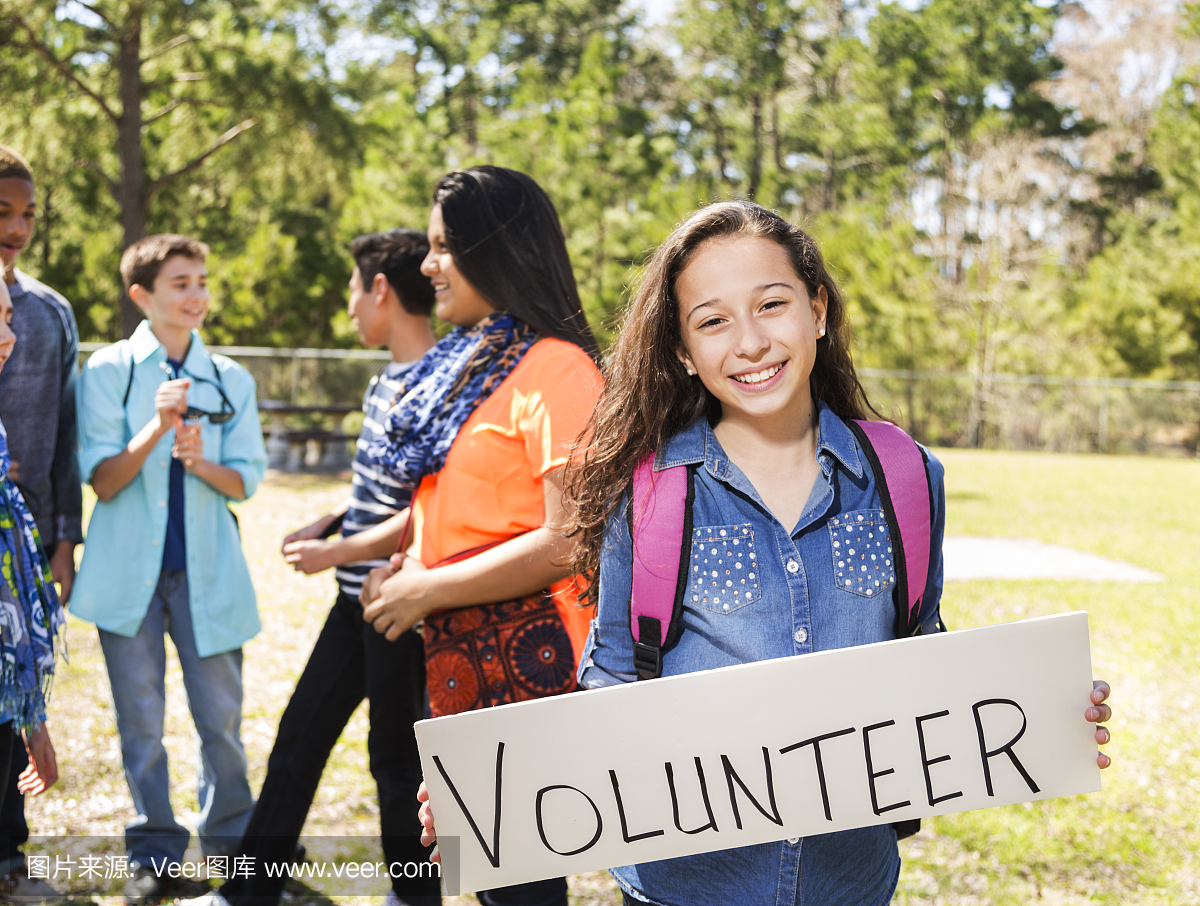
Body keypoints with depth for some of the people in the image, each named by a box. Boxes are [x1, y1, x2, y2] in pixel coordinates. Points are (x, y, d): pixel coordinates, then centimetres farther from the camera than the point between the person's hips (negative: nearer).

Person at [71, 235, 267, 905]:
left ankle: (232, 836, 21)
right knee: (141, 720, 5)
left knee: (222, 712, 3)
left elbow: (247, 480, 5)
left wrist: (201, 461, -16)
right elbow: (102, 481, -6)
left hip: (208, 566, 2)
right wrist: (157, 427, -22)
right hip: (130, 568, -1)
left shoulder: (232, 379, 6)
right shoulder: (109, 371, -1)